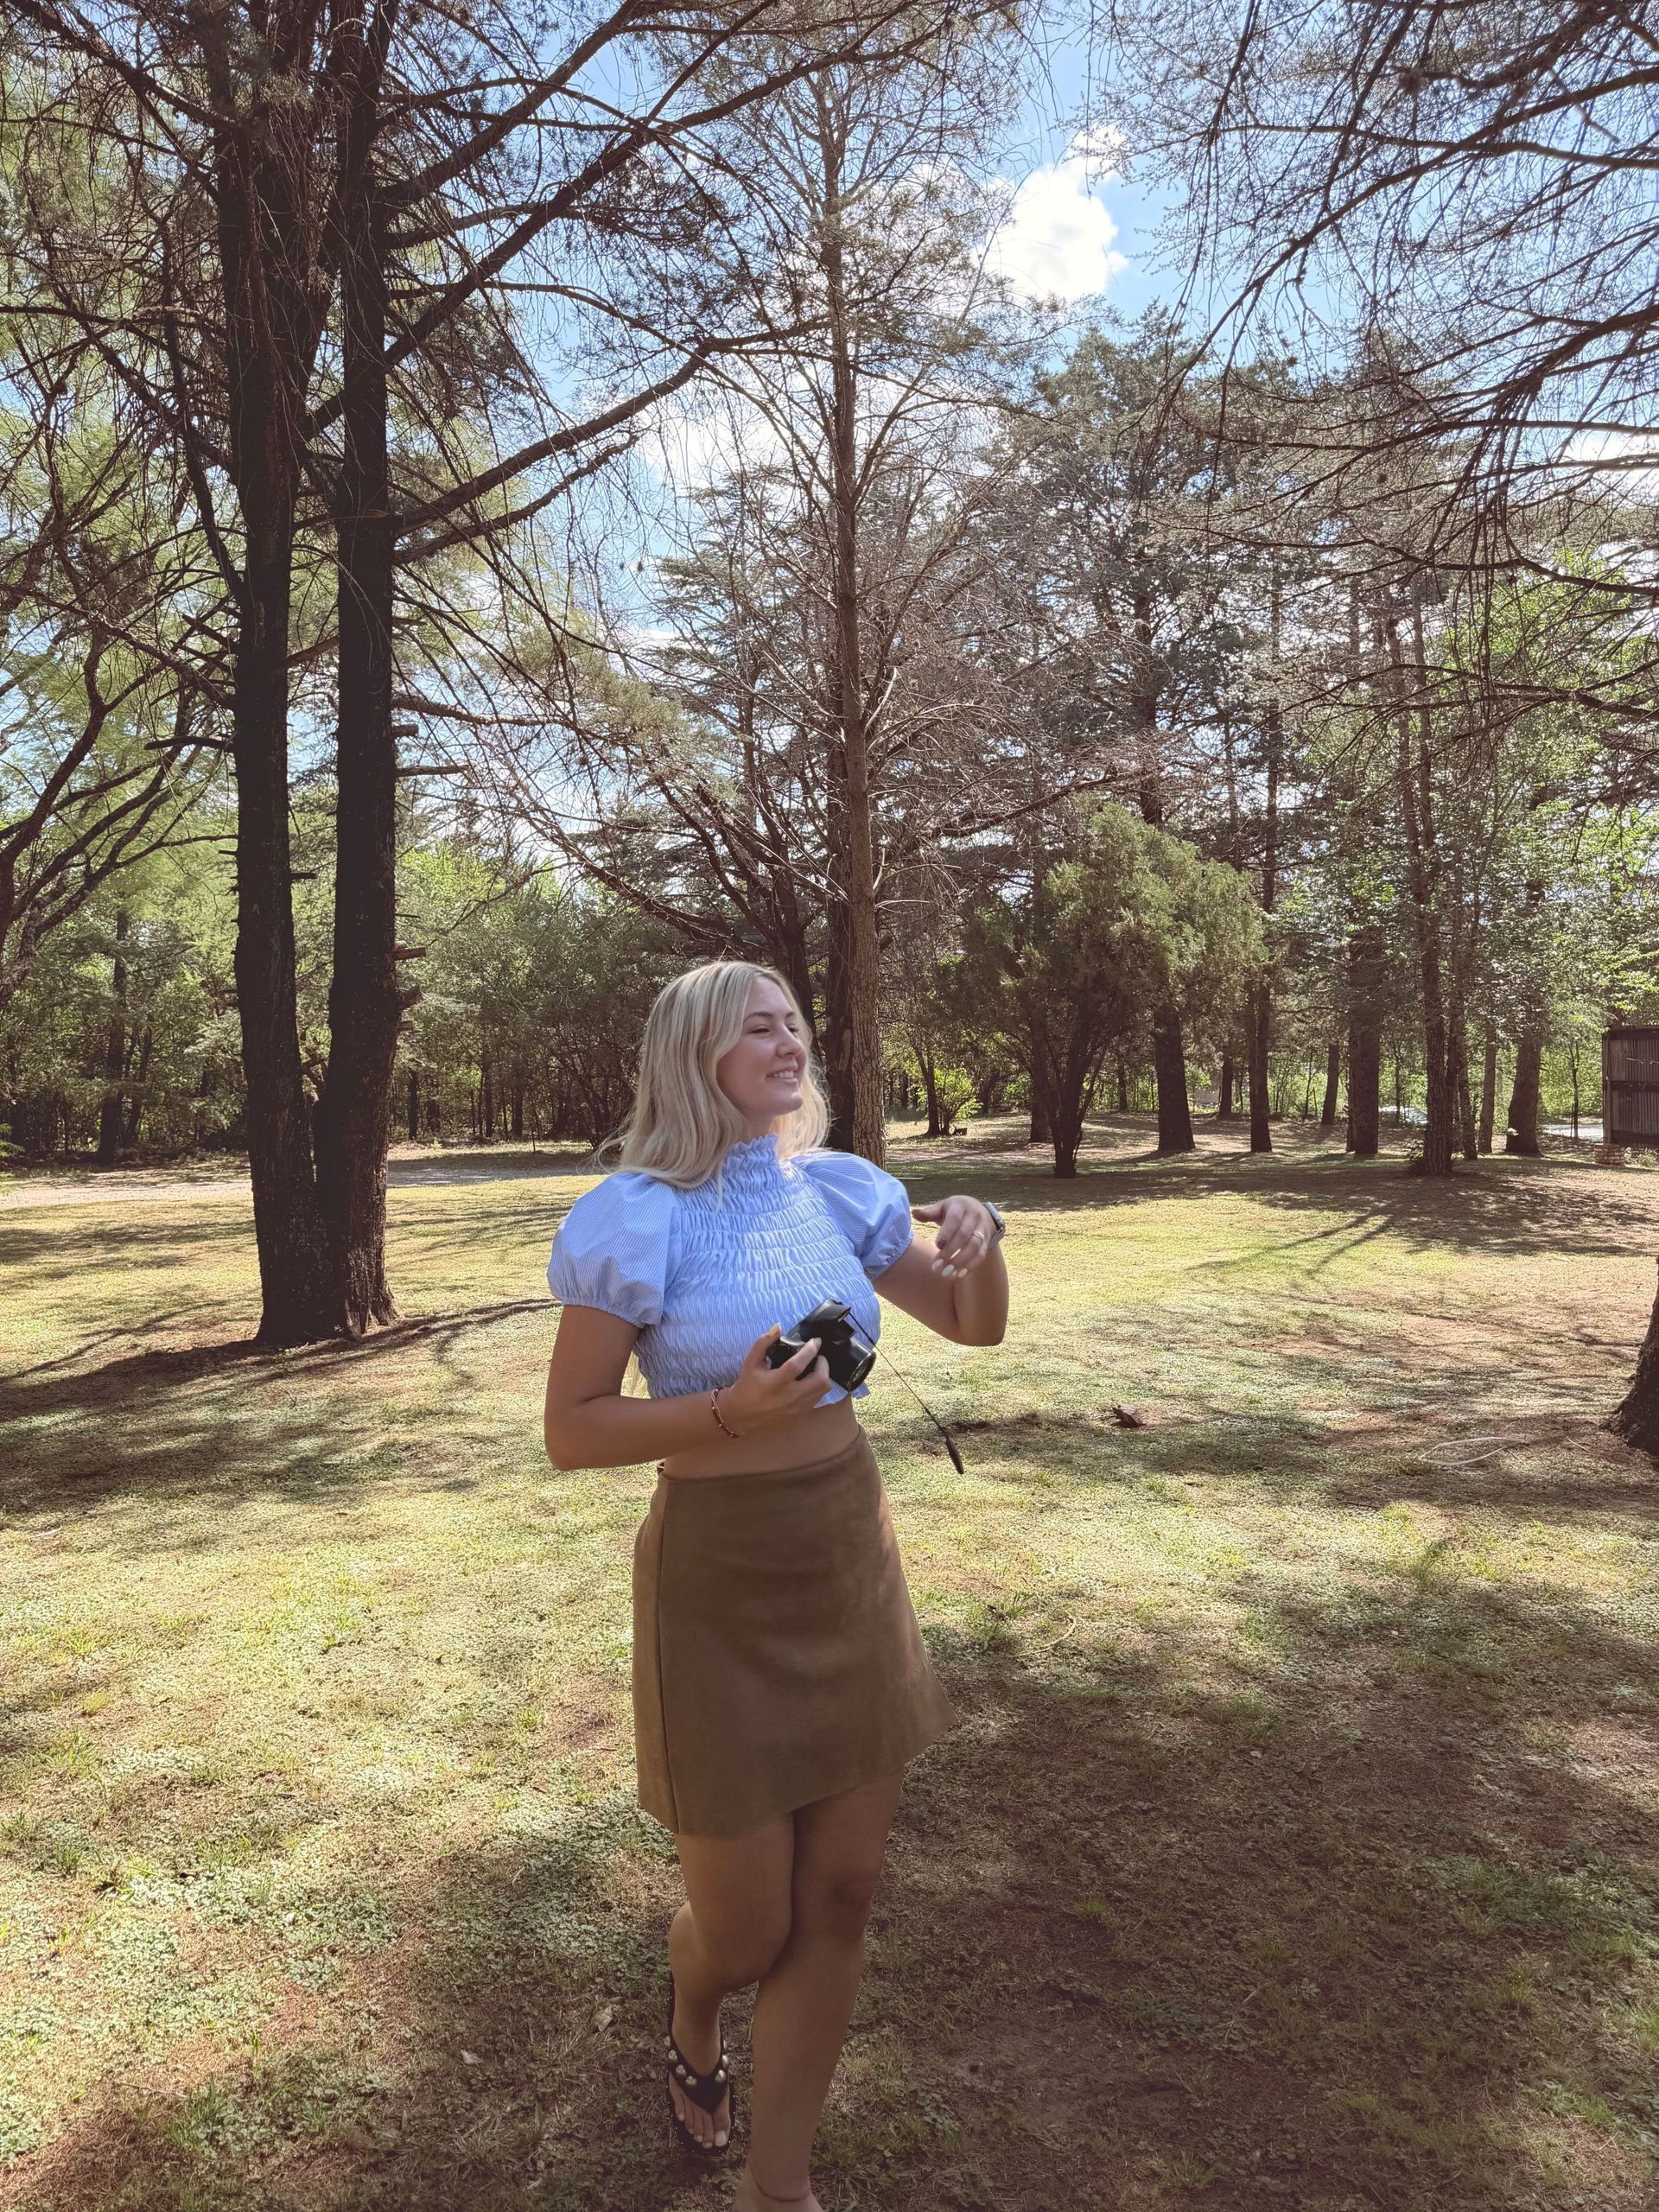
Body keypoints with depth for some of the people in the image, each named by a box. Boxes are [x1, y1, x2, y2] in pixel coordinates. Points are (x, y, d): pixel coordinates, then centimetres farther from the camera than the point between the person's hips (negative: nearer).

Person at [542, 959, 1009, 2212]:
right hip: (721, 1582, -5)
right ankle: (692, 2038, 49)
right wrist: (731, 1411, -25)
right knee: (745, 1933, 10)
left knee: (841, 1898, 12)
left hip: (852, 1556, 5)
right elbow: (571, 1433, -11)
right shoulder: (641, 1216, -16)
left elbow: (977, 1326, 8)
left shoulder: (839, 1190, 0)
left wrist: (979, 1246, -13)